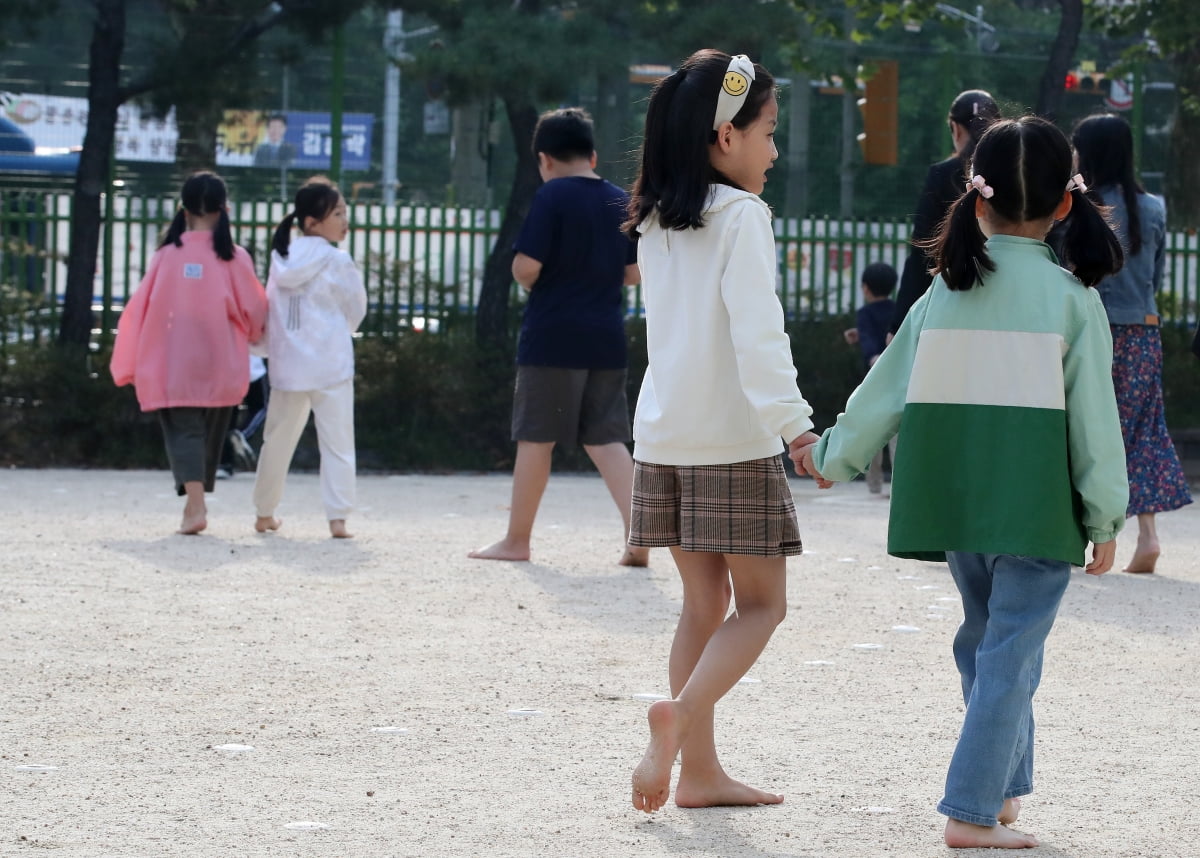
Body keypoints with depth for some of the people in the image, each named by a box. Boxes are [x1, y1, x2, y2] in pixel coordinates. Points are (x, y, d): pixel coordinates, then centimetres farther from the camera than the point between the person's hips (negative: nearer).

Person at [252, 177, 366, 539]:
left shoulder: (281, 259, 5)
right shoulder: (337, 262, -9)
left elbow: (269, 311, 9)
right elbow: (356, 310, 1)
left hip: (288, 362, 5)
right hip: (331, 361, -5)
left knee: (278, 438, 15)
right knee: (336, 441, -2)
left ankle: (264, 513, 24)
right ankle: (337, 516, -8)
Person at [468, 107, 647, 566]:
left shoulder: (552, 196, -9)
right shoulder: (623, 202, 9)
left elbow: (526, 265, -15)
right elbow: (635, 272, 12)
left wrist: (526, 279, 6)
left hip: (552, 335, -5)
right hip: (606, 338, 5)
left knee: (536, 439, 5)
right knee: (606, 439, 7)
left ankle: (516, 540, 14)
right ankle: (638, 534, -7)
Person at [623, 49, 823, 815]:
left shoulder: (656, 220, 10)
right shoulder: (741, 214, -11)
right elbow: (757, 331, -20)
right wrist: (792, 421, -23)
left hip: (664, 435, 7)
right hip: (733, 436, -7)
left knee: (705, 600, 12)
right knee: (761, 604, 1)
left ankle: (699, 767, 10)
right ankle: (682, 715, -21)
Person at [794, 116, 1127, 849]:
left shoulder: (945, 294, 3)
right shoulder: (1071, 298, -7)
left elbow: (888, 390, 9)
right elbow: (1093, 413, -8)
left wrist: (834, 455, 24)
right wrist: (1105, 515, -1)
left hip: (956, 500, 4)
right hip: (1037, 505, -4)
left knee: (986, 637, 21)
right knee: (1011, 655, -2)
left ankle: (1005, 784, 29)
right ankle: (973, 810, -8)